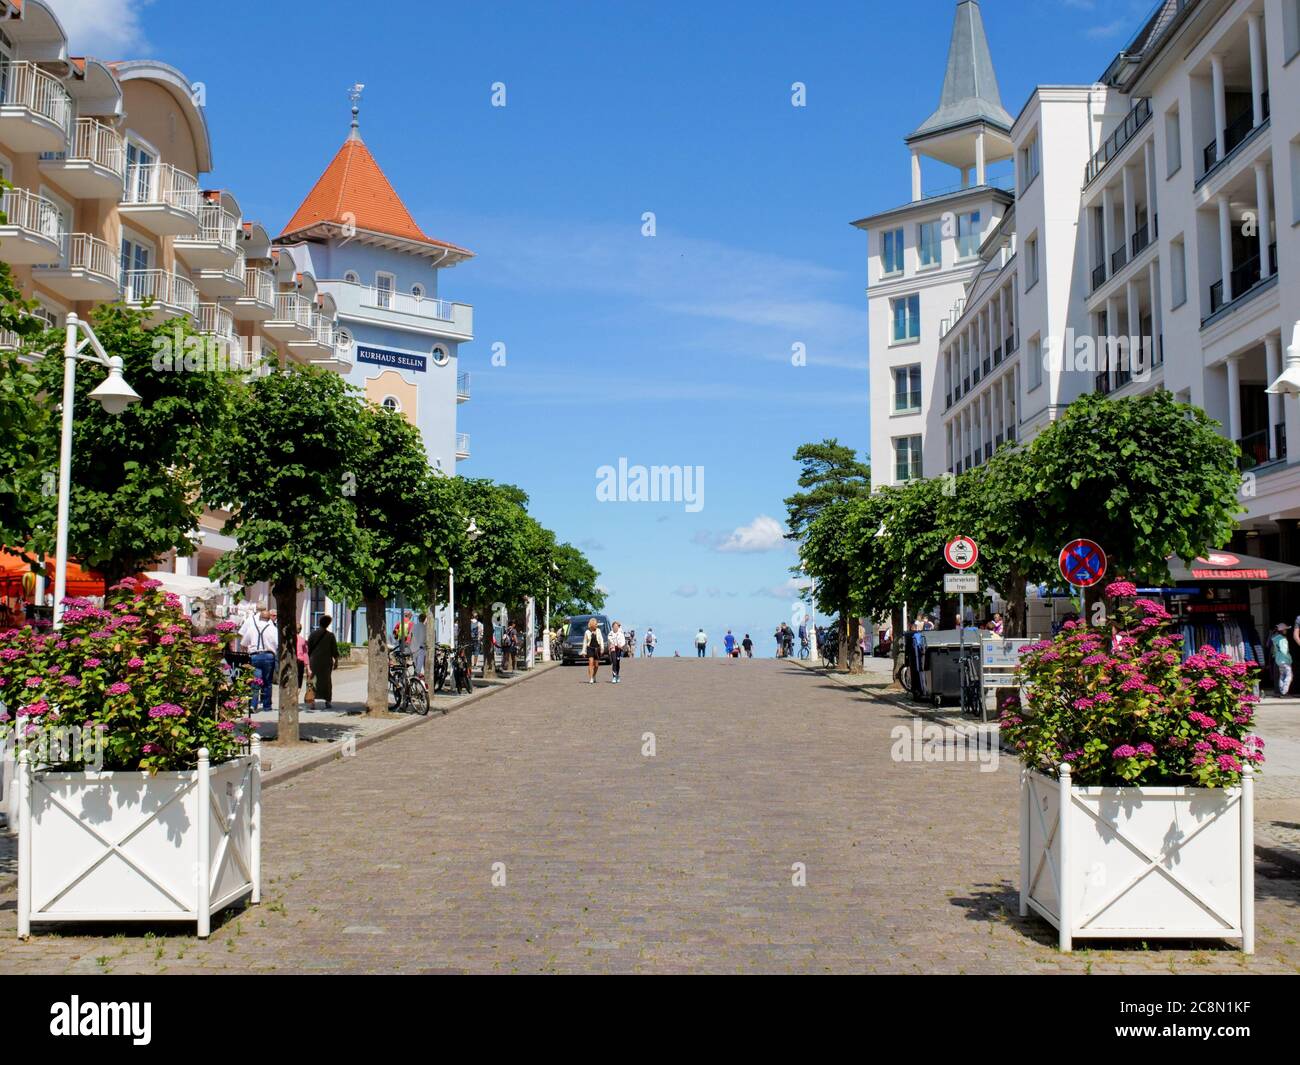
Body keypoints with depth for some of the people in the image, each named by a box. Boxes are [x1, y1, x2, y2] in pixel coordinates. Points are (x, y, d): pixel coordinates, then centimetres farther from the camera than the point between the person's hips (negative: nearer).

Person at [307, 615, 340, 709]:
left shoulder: (313, 634, 1)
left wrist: (309, 661, 13)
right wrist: (336, 661, 9)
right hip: (326, 661, -1)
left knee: (314, 680, 5)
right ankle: (328, 701, 11)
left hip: (314, 661, 1)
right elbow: (334, 650, -1)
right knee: (327, 680, 9)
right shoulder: (330, 635, -4)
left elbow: (309, 649, 4)